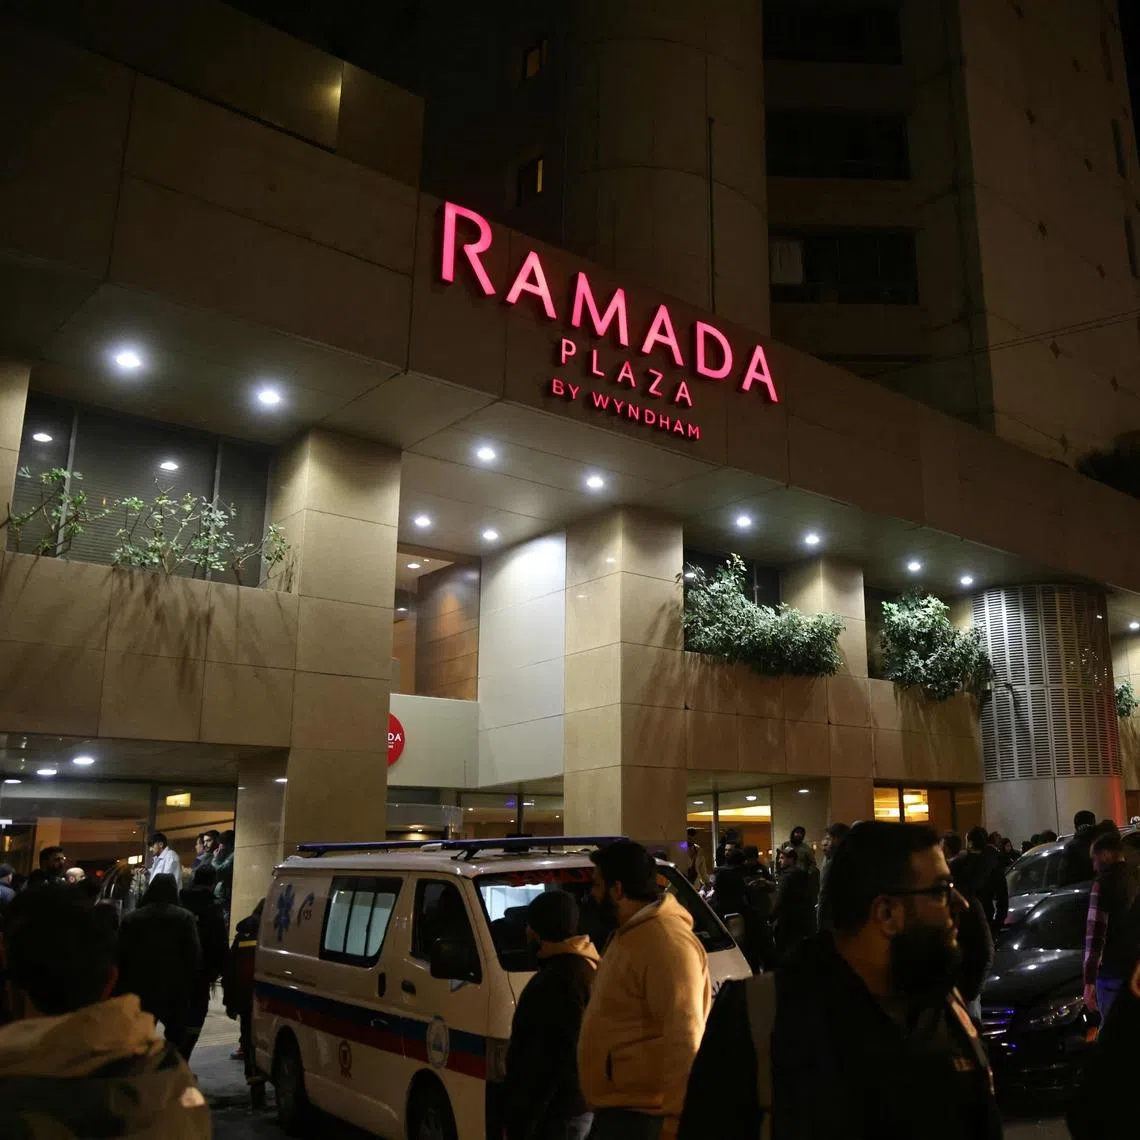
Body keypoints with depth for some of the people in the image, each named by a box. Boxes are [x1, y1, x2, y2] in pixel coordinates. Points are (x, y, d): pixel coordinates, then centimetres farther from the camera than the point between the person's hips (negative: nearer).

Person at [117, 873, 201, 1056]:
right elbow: (194, 954, -9)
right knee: (175, 1037, 11)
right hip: (175, 988, -2)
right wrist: (190, 982, 2)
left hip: (140, 988, 2)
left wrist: (123, 987, 10)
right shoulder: (185, 917, -4)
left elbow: (122, 955, 4)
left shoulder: (131, 918, 5)